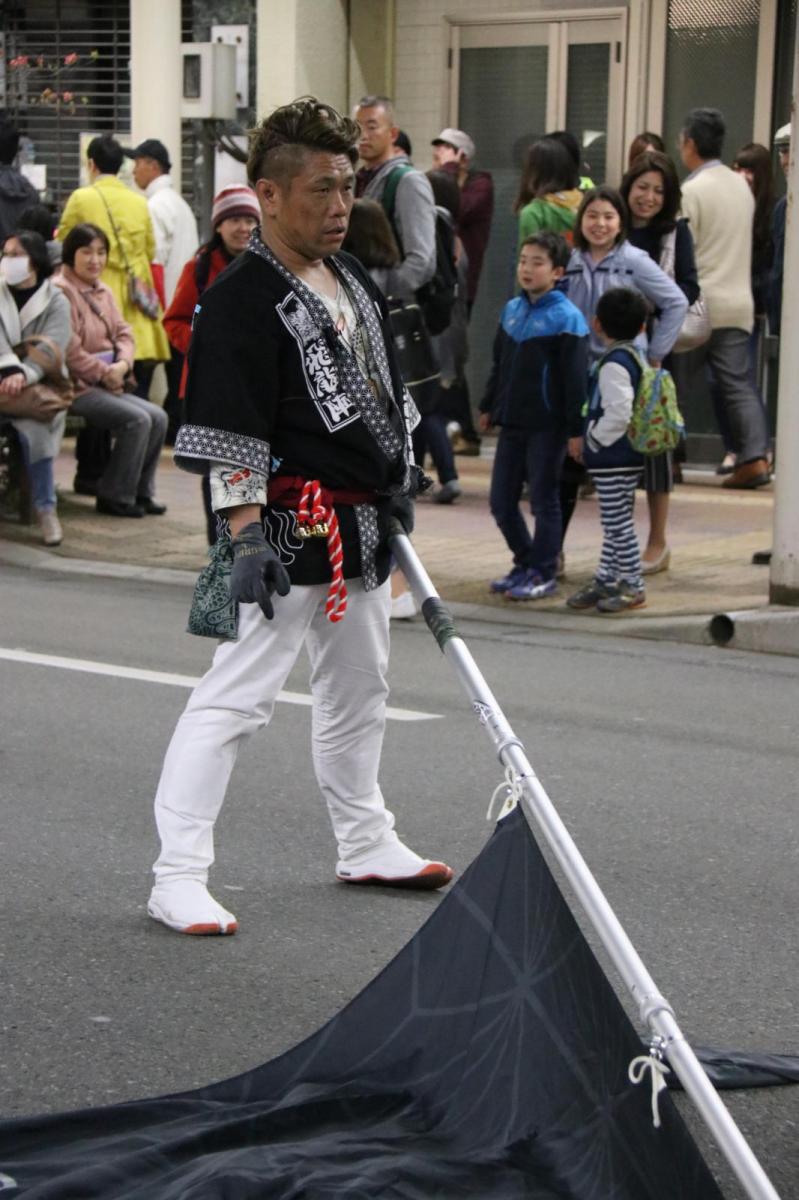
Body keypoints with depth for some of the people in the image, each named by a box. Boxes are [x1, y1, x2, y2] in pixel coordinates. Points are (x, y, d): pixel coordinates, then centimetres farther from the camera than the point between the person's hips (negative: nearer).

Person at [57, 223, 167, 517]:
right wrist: (104, 373, -12)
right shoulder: (61, 292, -13)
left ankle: (140, 492, 6)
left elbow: (124, 334, 15)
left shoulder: (103, 292, 16)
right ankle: (115, 496, -9)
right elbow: (69, 350, -19)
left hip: (109, 384, 9)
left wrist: (122, 365, -7)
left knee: (158, 418, -4)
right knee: (137, 420, -20)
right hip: (78, 388, -9)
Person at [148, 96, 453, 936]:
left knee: (358, 688, 21)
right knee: (235, 696, -11)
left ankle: (365, 844, 37)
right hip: (289, 527, -9)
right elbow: (228, 438, -20)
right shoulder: (241, 300, -16)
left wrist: (397, 486, 20)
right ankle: (178, 876, -8)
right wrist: (247, 538, -24)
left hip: (361, 526, 9)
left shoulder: (354, 282, 11)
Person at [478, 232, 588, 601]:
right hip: (512, 422, 7)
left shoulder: (566, 318, -12)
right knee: (501, 502, 10)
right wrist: (489, 407, 21)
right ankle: (525, 563, 26)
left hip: (547, 427, -7)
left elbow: (576, 377, -13)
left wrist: (575, 428, -15)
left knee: (544, 501, 3)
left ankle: (544, 573, 14)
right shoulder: (512, 310, 9)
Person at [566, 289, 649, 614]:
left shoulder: (614, 364, -18)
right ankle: (605, 580, 23)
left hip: (612, 458, -10)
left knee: (618, 522, -4)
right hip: (627, 456, 10)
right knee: (615, 522, 15)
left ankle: (633, 587, 1)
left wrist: (595, 439, -13)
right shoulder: (635, 358, 11)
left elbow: (618, 413, -27)